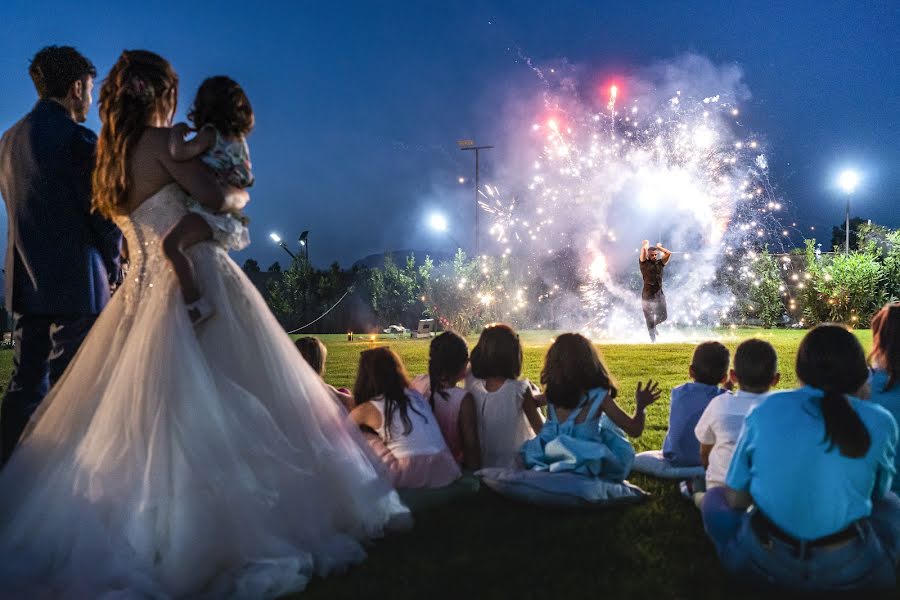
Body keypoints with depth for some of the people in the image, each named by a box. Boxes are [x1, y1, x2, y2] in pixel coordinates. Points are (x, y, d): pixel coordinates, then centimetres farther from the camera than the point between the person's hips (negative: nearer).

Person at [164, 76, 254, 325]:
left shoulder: (210, 133, -7)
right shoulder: (239, 138, 18)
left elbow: (179, 152, -21)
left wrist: (177, 131, -2)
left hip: (212, 208, -10)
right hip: (231, 217, 10)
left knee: (171, 243, -27)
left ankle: (196, 305, -36)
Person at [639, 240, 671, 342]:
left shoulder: (660, 263, 9)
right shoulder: (644, 263, -2)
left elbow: (668, 253, -1)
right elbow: (643, 249, -13)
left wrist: (659, 247, 10)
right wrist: (646, 244, 8)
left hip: (659, 293, 4)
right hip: (647, 294, -4)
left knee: (663, 316, 5)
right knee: (649, 318, 0)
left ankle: (653, 325, 36)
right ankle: (653, 337, 14)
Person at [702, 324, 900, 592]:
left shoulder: (766, 409, -5)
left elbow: (736, 499, 0)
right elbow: (878, 494, 14)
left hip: (765, 563, -1)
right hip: (849, 570, 1)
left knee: (714, 497, 25)